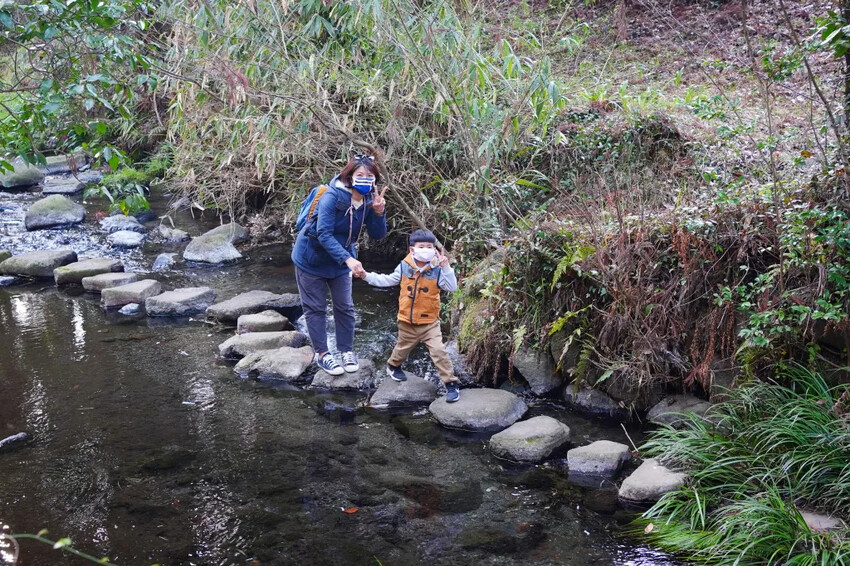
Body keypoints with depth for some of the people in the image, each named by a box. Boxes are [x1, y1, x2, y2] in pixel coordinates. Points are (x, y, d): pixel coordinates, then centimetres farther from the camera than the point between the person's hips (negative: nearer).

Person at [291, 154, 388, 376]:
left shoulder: (369, 200, -11)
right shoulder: (332, 197, -30)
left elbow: (378, 235, -9)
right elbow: (324, 235, -35)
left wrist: (379, 212, -29)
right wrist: (348, 259, -45)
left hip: (340, 260, 5)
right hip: (312, 258, -5)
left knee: (345, 307, 9)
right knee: (316, 308, 4)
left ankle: (346, 351, 23)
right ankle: (322, 354, 15)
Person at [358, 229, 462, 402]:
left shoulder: (437, 270, -11)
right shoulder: (404, 267, -4)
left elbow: (452, 287, -20)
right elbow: (387, 280, 8)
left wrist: (446, 267, -30)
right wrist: (367, 276, 2)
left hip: (429, 322, -2)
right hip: (407, 323, 3)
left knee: (439, 352, -12)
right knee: (402, 348, 24)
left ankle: (451, 384, -4)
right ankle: (393, 366, 56)